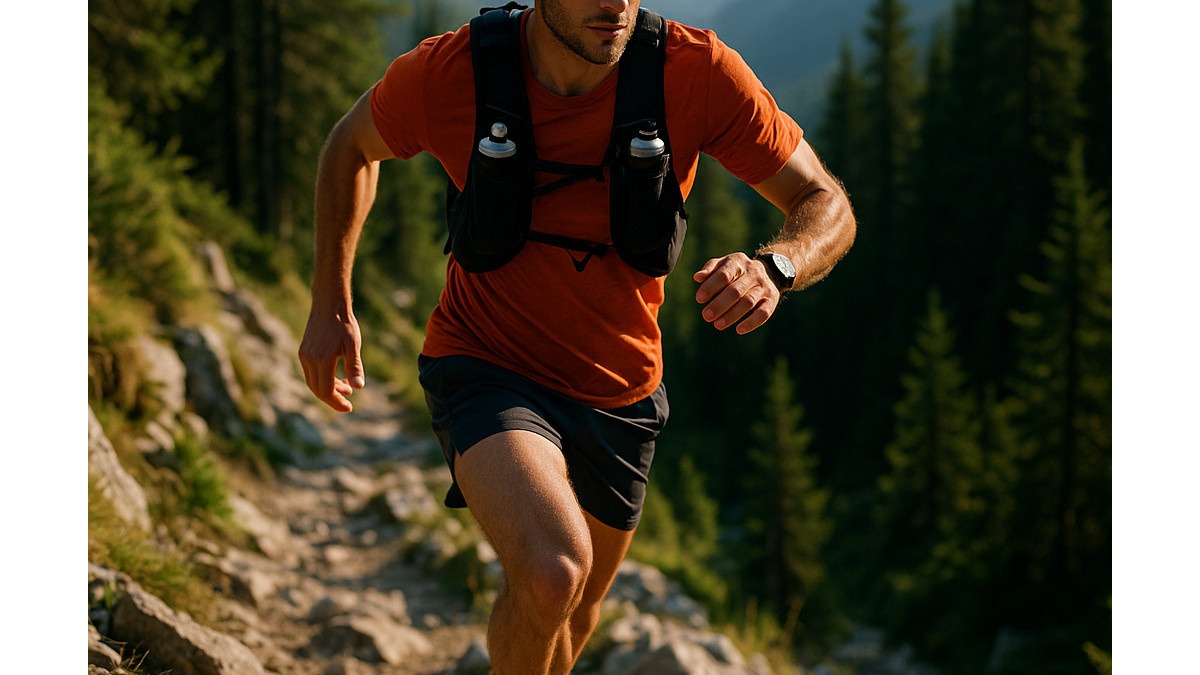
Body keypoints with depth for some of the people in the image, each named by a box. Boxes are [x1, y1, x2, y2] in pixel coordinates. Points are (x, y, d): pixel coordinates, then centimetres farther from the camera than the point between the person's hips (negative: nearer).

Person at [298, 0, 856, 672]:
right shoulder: (442, 74, -22)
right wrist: (331, 306, 4)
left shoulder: (700, 72, -21)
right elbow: (353, 146, 2)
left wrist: (774, 266, -35)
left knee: (576, 615, 22)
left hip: (620, 391, 3)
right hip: (485, 364, -3)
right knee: (552, 573, -31)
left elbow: (826, 205, -12)